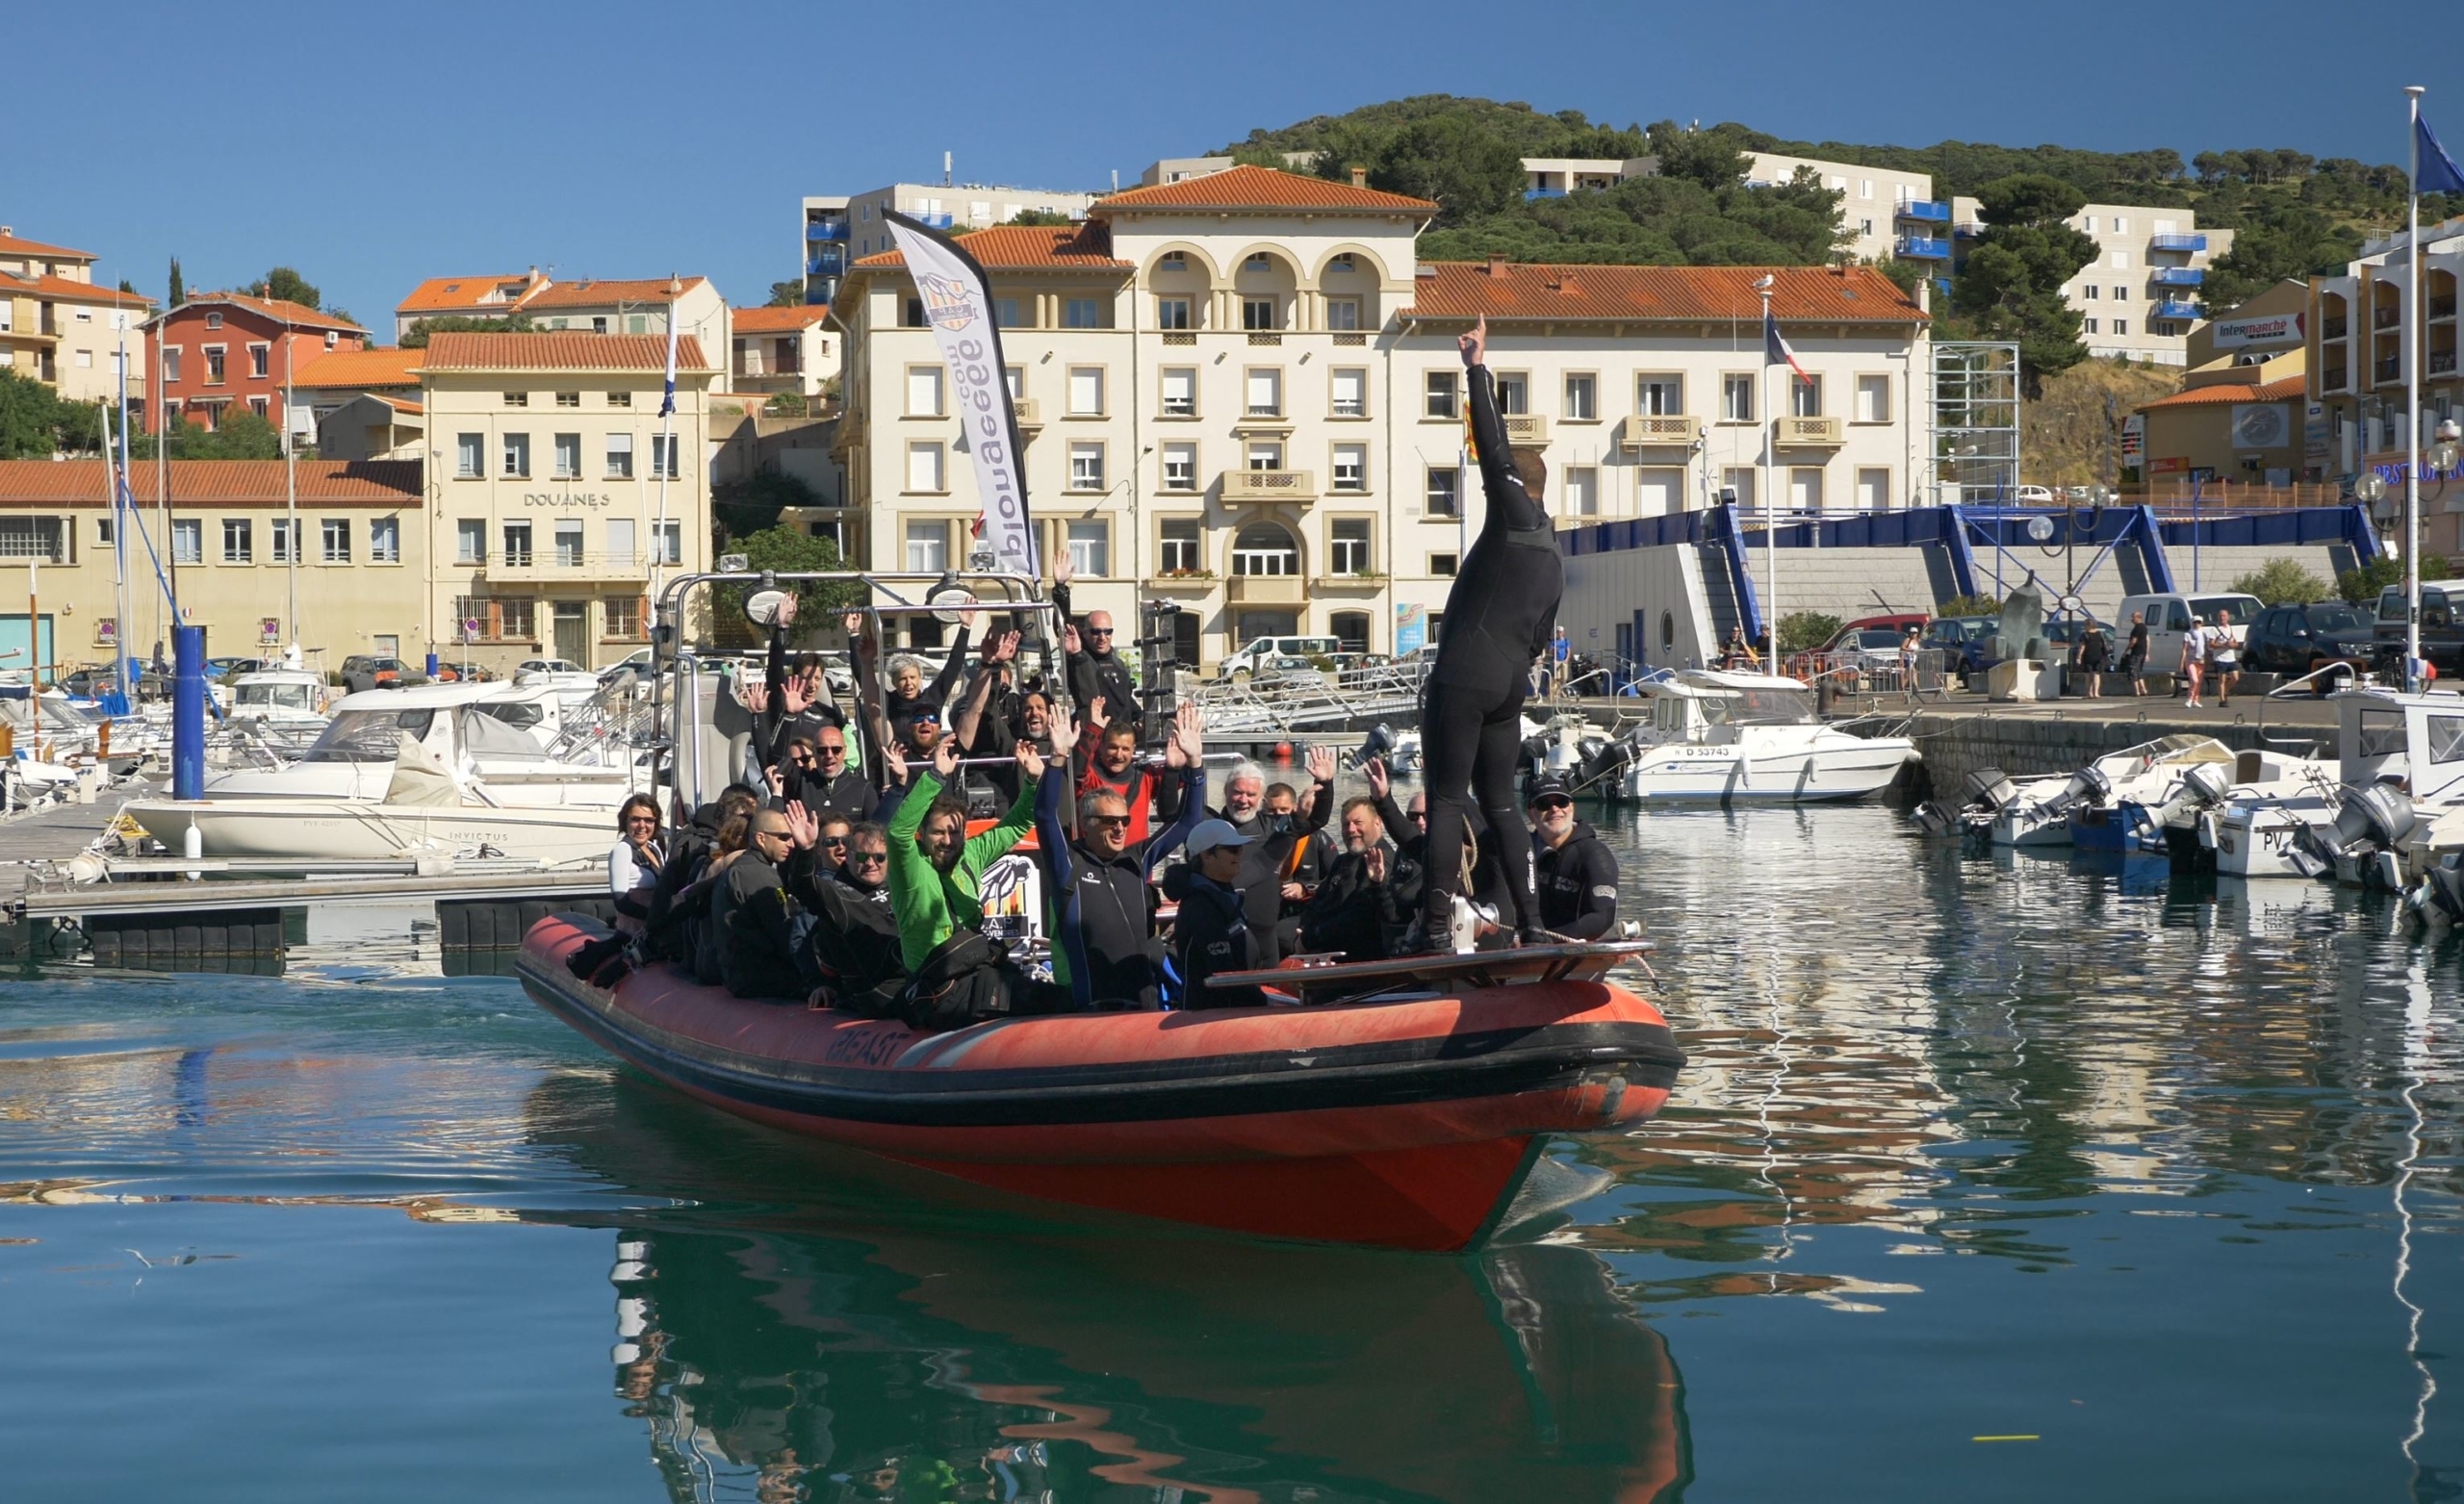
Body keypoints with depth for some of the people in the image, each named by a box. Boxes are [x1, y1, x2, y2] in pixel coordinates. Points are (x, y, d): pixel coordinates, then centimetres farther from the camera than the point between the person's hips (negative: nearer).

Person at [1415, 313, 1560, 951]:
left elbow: (1494, 447, -13)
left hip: (1463, 677, -8)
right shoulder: (1553, 557, 20)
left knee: (1447, 799, -8)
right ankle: (1530, 921, 9)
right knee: (1499, 801, 14)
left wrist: (1479, 368, -9)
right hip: (1507, 684, 8)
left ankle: (1437, 924, -12)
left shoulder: (1513, 517, -4)